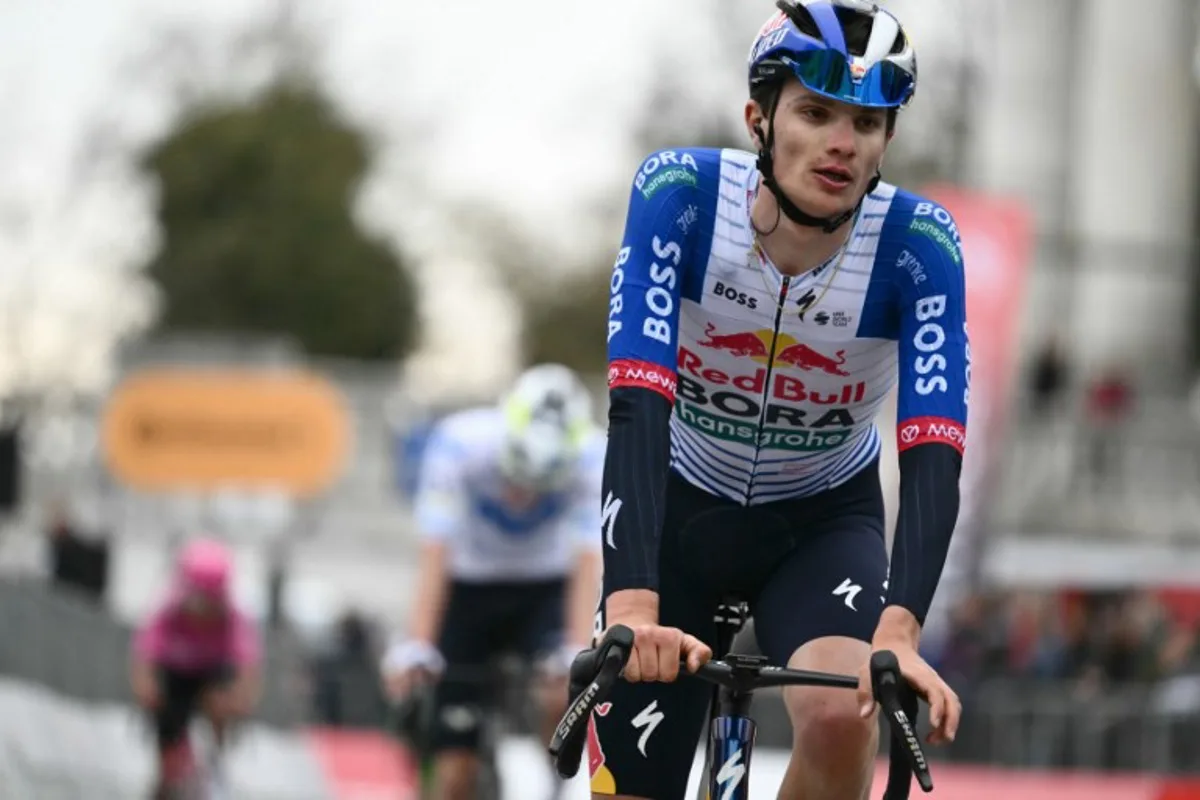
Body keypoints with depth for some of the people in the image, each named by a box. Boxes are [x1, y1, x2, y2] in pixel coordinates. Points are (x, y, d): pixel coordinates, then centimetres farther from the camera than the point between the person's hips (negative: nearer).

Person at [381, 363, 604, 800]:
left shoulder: (592, 457, -28)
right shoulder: (459, 442, -30)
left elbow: (587, 566, -33)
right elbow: (435, 556, -34)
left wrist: (579, 653, -46)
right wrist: (416, 645, -44)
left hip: (547, 586, 0)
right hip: (471, 587, 0)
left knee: (563, 696, -30)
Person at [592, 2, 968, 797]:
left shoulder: (917, 246, -24)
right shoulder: (681, 193, -26)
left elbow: (934, 455, -33)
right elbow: (638, 405, -36)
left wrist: (899, 632, -50)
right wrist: (633, 605, -49)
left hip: (824, 523, 0)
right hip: (680, 513, 0)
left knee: (842, 718, -30)